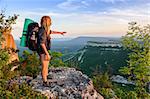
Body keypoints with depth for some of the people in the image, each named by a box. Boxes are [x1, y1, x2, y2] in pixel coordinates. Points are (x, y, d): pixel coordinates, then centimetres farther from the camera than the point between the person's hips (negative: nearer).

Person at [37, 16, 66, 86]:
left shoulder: (45, 29, 5)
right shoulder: (42, 31, -23)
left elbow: (51, 32, 27)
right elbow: (42, 43, -25)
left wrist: (60, 32, 38)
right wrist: (47, 54, -23)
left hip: (45, 50, 10)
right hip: (42, 51, -10)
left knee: (46, 66, 21)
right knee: (44, 67, 4)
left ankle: (46, 80, 38)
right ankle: (45, 82, 21)